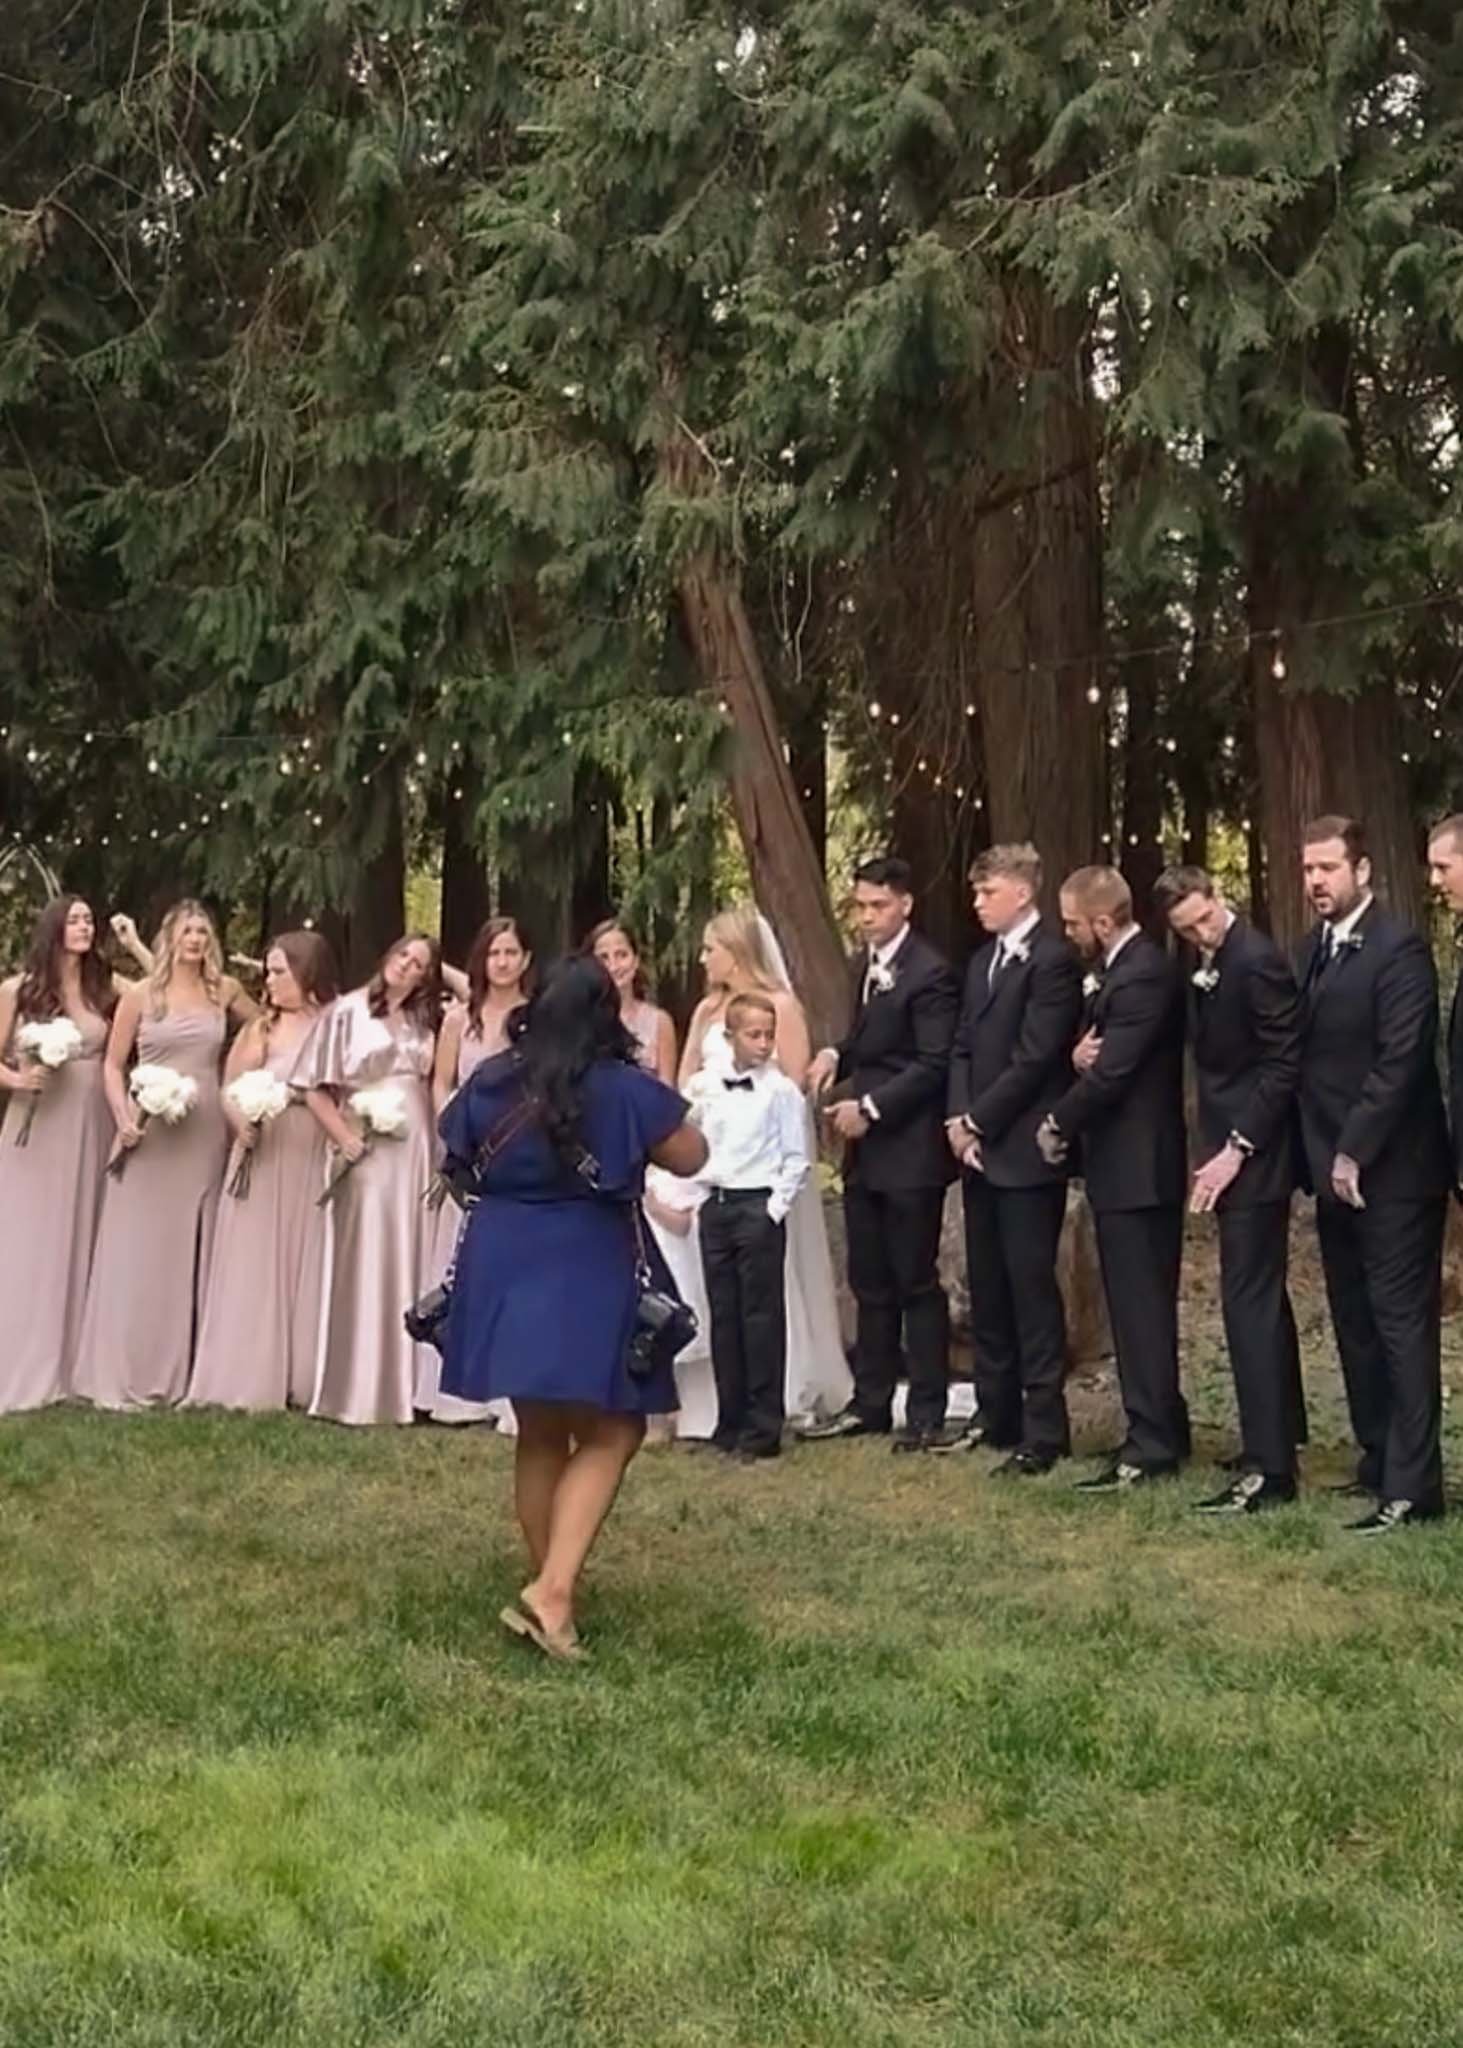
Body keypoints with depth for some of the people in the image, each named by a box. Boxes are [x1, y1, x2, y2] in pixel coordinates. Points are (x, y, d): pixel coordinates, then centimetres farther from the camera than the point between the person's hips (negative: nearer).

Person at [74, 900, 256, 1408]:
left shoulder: (224, 991, 6)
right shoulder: (140, 995, 1)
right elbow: (113, 1066, 2)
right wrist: (123, 1117, -13)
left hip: (206, 1135, 2)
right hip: (151, 1134, -2)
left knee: (195, 1253, 7)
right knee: (138, 1252, -1)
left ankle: (190, 1372, 15)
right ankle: (125, 1377, 3)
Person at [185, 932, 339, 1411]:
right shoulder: (260, 1029, 9)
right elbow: (230, 1091, 4)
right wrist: (243, 1125, -14)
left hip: (316, 1161, -1)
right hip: (263, 1158, 1)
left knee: (307, 1266, 3)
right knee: (256, 1266, 2)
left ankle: (302, 1380, 7)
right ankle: (251, 1380, 4)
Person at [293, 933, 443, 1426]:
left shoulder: (424, 1020, 14)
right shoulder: (347, 1011, -1)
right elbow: (316, 1088, -4)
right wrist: (345, 1139, -12)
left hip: (416, 1150, 4)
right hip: (367, 1151, -4)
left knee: (407, 1267, 6)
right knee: (361, 1268, -2)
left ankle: (400, 1387, 13)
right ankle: (353, 1390, 5)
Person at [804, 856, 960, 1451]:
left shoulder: (929, 973, -13)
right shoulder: (865, 966, 14)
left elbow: (935, 1064, -16)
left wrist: (870, 1106, -18)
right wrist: (836, 1055, 2)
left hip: (909, 1150, -8)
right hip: (864, 1149, 8)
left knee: (917, 1283, -1)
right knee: (870, 1284, 13)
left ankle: (928, 1413, 8)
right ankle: (870, 1403, 22)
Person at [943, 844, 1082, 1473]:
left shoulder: (1053, 959, -11)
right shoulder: (982, 960, 17)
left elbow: (1034, 1058, -16)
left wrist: (978, 1121, -12)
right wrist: (958, 1119, 0)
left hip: (1024, 1151, -8)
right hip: (979, 1149, 8)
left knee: (1031, 1287, -5)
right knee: (987, 1289, 12)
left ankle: (1044, 1430, 1)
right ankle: (996, 1415, 21)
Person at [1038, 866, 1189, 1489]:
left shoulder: (1141, 976, -19)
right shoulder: (1117, 968, 13)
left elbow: (1110, 1072, -22)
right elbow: (1098, 1052, 17)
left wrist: (1057, 1123, -8)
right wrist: (1080, 1052, -7)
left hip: (1137, 1166, -10)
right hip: (1127, 1163, 10)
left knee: (1140, 1307, -4)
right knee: (1140, 1305, 16)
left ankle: (1151, 1445, 2)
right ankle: (1161, 1431, 25)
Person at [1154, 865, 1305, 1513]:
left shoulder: (1256, 959, -17)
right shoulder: (1201, 962, 10)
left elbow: (1284, 1063, -19)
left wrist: (1236, 1148, -20)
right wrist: (1224, 1145, 6)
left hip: (1253, 1155, -10)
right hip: (1231, 1146, 10)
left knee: (1248, 1301, -10)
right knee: (1262, 1297, 18)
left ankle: (1266, 1467, -7)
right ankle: (1280, 1436, 31)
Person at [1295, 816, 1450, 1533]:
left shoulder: (1398, 949, -12)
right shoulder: (1310, 950, 13)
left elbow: (1400, 1061, -18)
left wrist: (1355, 1152, -17)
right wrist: (1321, 1155, 5)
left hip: (1391, 1171, -8)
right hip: (1336, 1170, 8)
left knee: (1402, 1324, -6)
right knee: (1354, 1323, 13)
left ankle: (1411, 1486, -3)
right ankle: (1377, 1459, 24)